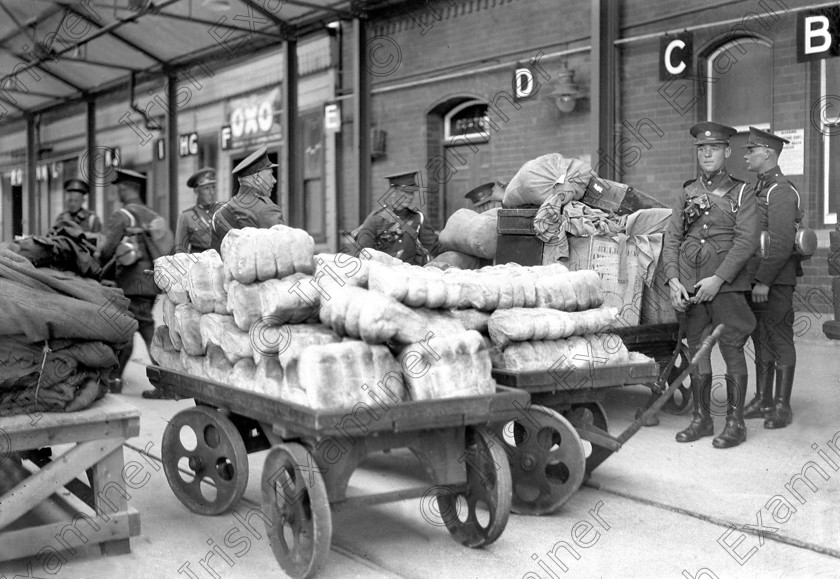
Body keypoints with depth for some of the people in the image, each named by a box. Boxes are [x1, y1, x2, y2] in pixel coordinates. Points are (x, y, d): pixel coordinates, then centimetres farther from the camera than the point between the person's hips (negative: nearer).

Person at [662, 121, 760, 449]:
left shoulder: (741, 192, 3)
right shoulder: (687, 193, 14)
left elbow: (746, 241, -7)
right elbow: (672, 240, 8)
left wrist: (718, 279, -16)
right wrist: (673, 280, -6)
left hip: (727, 284, -4)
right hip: (690, 285, 4)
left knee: (732, 351, -2)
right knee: (697, 350, 9)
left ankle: (735, 423, 5)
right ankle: (701, 419, 18)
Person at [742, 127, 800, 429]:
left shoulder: (782, 192, -12)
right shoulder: (757, 190, 18)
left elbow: (782, 243, -20)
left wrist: (764, 280, -21)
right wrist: (753, 279, 13)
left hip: (775, 281, -9)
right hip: (756, 279, 9)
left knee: (779, 339, -2)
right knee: (761, 339, 12)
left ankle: (782, 406, 5)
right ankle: (763, 400, 20)